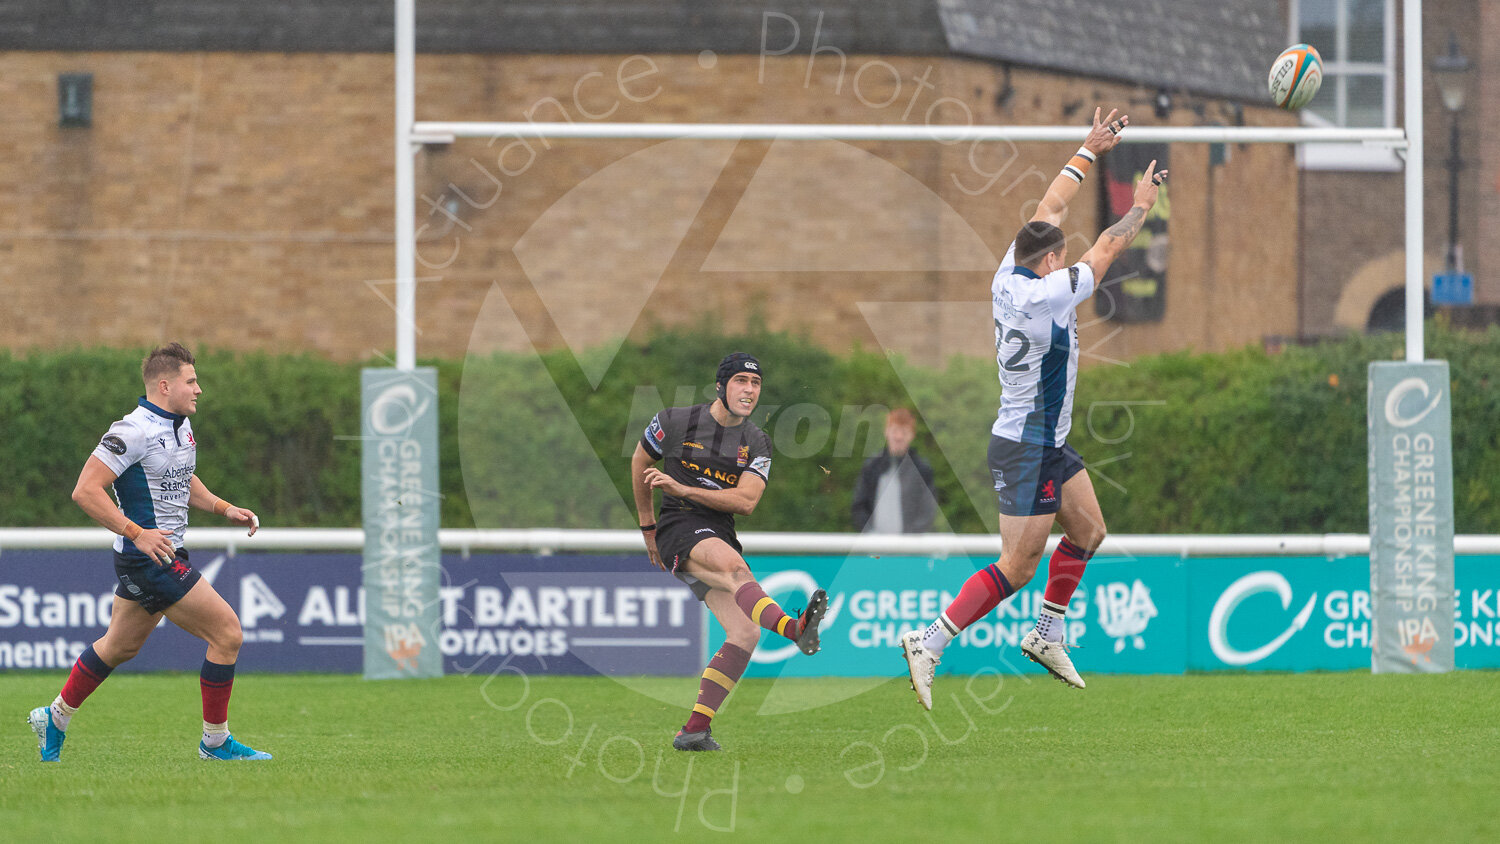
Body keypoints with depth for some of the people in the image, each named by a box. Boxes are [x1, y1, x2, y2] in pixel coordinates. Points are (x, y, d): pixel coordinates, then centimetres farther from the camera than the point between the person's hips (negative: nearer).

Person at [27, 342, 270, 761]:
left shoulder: (181, 425, 9)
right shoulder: (134, 431, -20)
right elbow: (85, 491, -22)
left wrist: (223, 508, 13)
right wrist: (137, 533, -26)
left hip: (164, 554, 10)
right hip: (148, 557, -10)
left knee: (120, 646, 23)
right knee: (227, 633, -8)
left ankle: (55, 719, 37)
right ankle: (215, 741, 2)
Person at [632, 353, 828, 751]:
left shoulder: (757, 444, 6)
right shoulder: (675, 422, 0)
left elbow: (745, 502, -8)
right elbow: (640, 460, 17)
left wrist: (682, 489, -16)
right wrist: (647, 526, 23)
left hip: (720, 536, 5)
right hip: (679, 532, -5)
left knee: (745, 634, -10)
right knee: (733, 564, -37)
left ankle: (694, 730, -5)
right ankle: (795, 628, -65)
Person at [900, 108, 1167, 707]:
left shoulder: (1011, 274, 1)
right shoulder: (1043, 296, -23)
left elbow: (1050, 209, 14)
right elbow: (1107, 249, -12)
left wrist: (1090, 150, 21)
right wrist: (1141, 207, 5)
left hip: (1048, 444, 10)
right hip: (1026, 450, -10)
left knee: (1088, 530, 19)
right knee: (1019, 566, -9)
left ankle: (1047, 634, 25)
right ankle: (929, 644, -10)